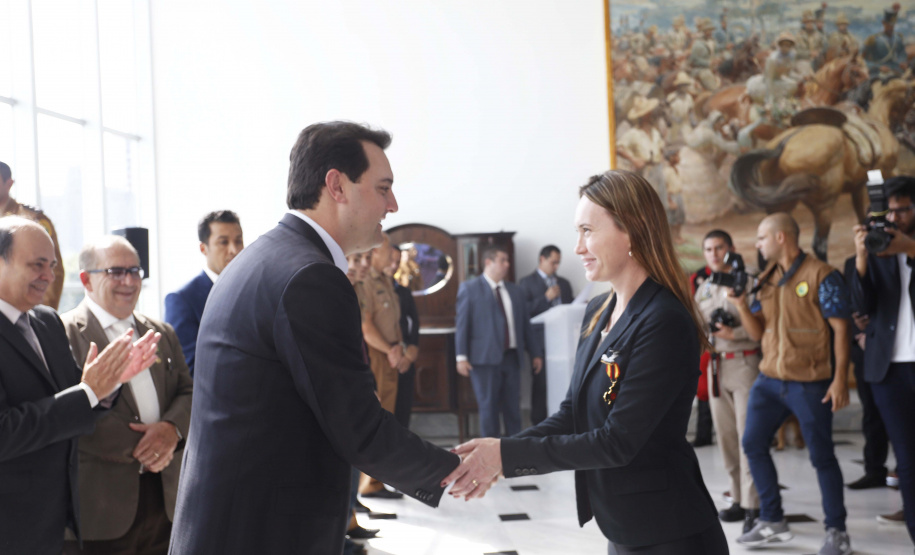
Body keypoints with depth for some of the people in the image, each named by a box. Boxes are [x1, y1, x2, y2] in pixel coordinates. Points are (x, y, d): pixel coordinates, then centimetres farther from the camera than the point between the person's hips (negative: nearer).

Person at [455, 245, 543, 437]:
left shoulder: (514, 291, 16)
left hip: (511, 357, 5)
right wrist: (461, 356, -11)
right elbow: (462, 323, -4)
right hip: (485, 357, -5)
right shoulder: (469, 289, 1)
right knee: (489, 407, -2)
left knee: (513, 407, 6)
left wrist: (535, 353, 14)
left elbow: (525, 324, 17)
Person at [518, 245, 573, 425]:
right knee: (540, 383, -5)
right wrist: (546, 298, -12)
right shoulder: (527, 282, 5)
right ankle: (539, 424, 2)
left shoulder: (564, 283, 21)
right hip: (541, 341, -4)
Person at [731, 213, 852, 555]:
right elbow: (757, 332, 13)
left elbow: (840, 328, -10)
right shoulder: (766, 279, 11)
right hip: (769, 379, 7)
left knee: (821, 455, -1)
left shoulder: (821, 276, -9)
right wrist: (741, 305, -5)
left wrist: (840, 379, -17)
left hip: (810, 383, -7)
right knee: (753, 444, 7)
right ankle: (772, 522, 19)